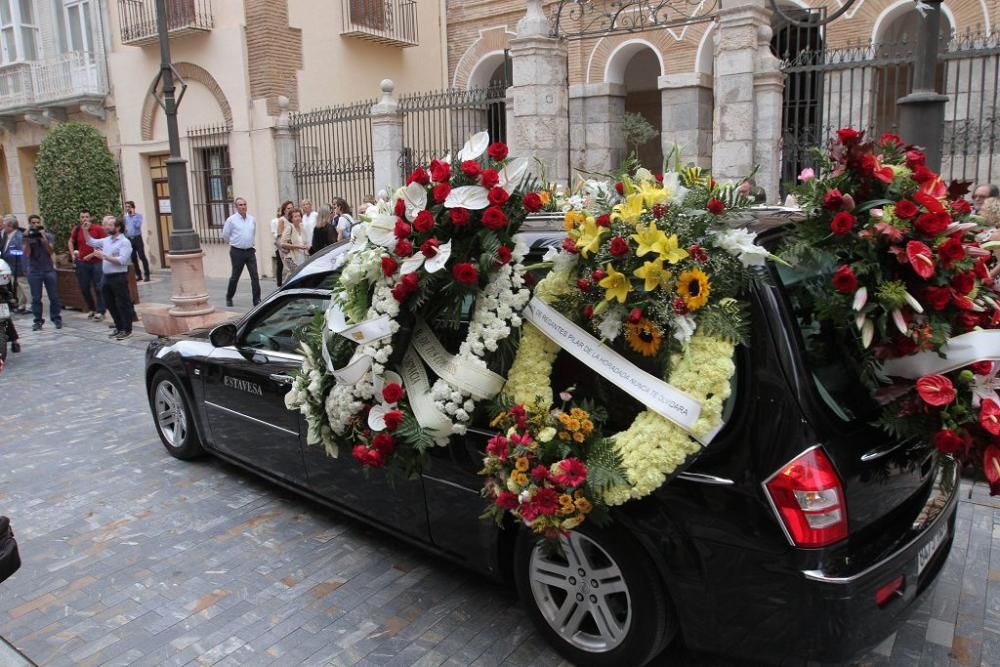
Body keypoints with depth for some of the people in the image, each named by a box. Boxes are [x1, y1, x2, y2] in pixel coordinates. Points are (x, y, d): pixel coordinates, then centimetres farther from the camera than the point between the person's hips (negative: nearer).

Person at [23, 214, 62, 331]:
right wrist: (27, 240, -17)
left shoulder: (48, 236, 2)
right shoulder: (27, 237, 2)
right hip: (34, 272, 0)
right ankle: (38, 321, 8)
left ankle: (56, 318, 11)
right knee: (36, 298, 3)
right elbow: (27, 253, -9)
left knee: (54, 297, 2)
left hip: (49, 270, 0)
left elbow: (50, 251, -8)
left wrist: (44, 239, -18)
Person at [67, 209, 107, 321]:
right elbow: (70, 242, 22)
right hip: (82, 263, 4)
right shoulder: (76, 230, 4)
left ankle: (100, 311, 2)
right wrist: (72, 254, 9)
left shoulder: (98, 229, -7)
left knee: (99, 288, -4)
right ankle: (92, 309, 26)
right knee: (84, 288, 10)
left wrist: (92, 255, -14)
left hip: (97, 262, -4)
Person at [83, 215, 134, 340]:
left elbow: (122, 260, -22)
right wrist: (85, 230, 11)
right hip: (107, 277, 8)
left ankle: (127, 330, 6)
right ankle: (119, 328, 24)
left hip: (119, 277, -8)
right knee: (110, 304, 13)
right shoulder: (106, 240, 12)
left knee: (123, 304, -1)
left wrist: (104, 256, -19)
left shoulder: (125, 242, -11)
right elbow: (91, 242, 25)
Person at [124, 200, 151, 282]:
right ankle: (138, 275, 15)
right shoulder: (125, 216, 12)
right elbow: (123, 226, 21)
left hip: (137, 238, -5)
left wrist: (133, 215, -13)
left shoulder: (138, 215, -1)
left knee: (142, 257, -7)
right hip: (129, 239, 5)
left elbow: (138, 225, -17)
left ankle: (146, 275, -4)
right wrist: (124, 229, -1)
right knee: (133, 258, 7)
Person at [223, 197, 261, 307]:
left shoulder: (252, 219, 6)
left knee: (255, 276, -5)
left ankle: (257, 299, 0)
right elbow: (225, 236, 5)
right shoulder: (231, 220, -6)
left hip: (250, 251, 3)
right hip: (237, 252, -3)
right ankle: (229, 298, 25)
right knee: (235, 276, 7)